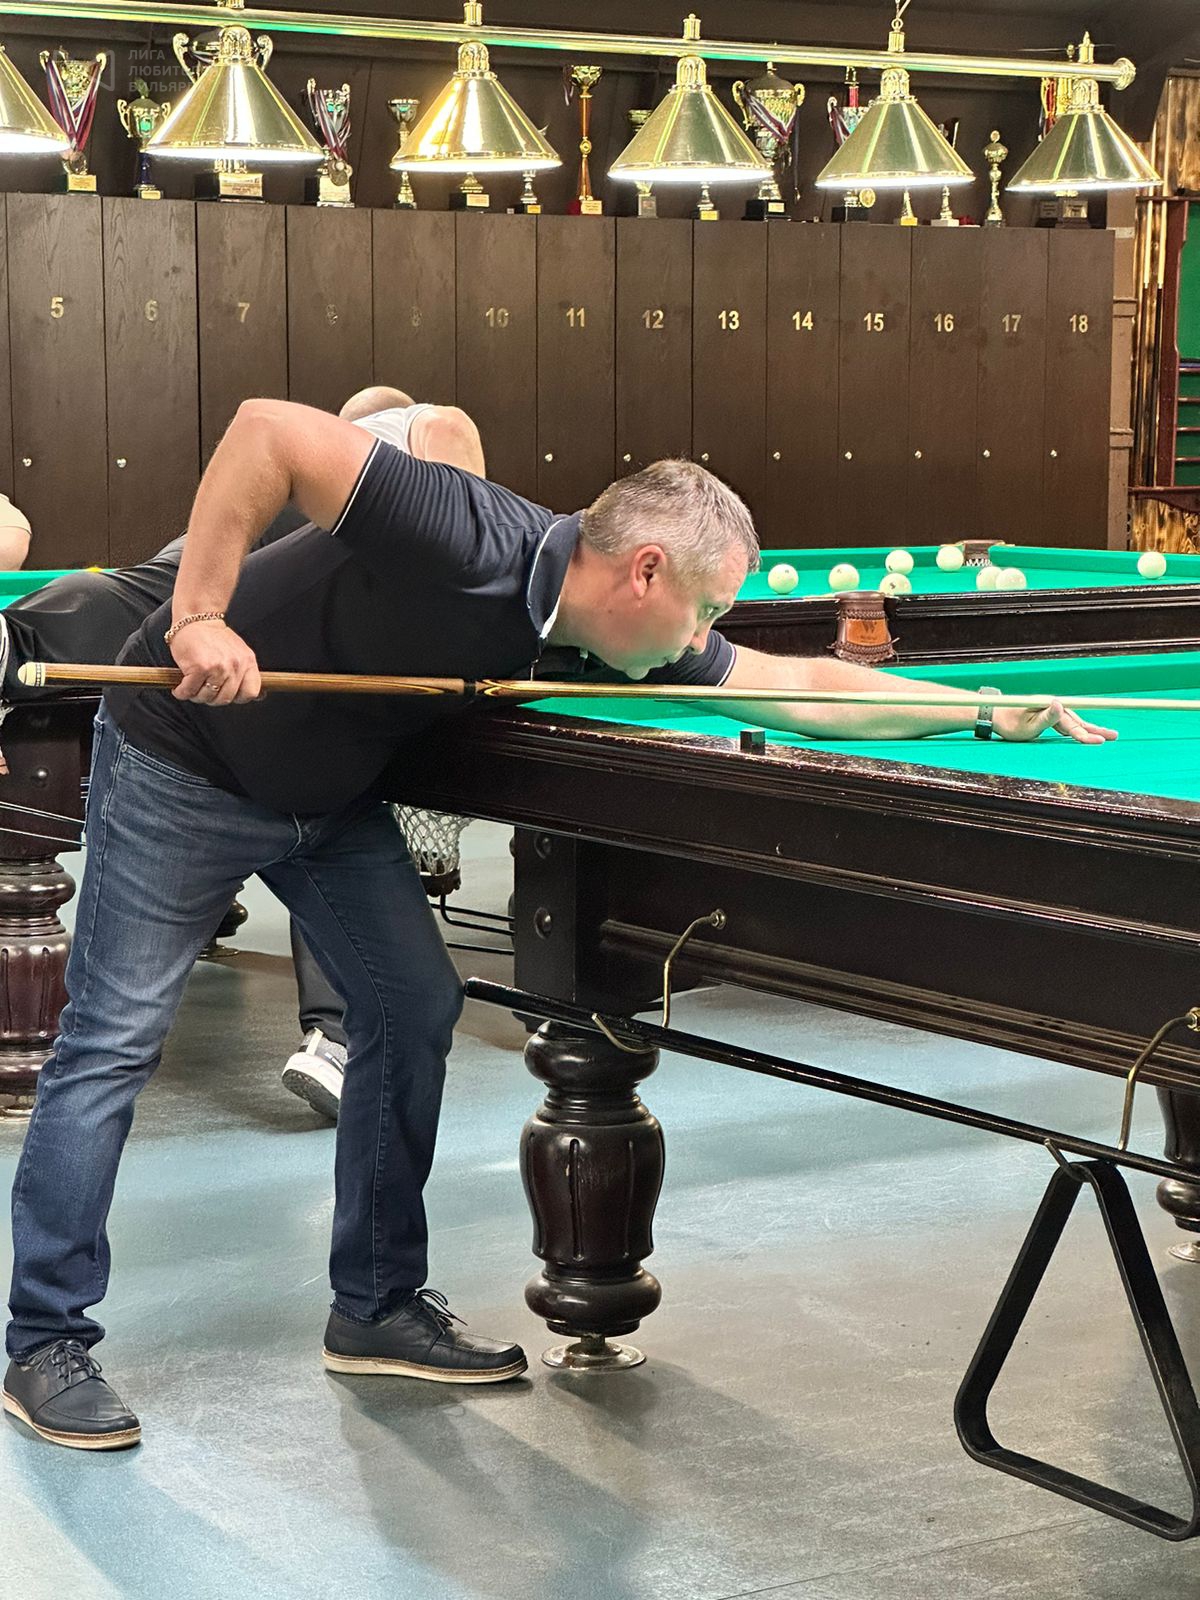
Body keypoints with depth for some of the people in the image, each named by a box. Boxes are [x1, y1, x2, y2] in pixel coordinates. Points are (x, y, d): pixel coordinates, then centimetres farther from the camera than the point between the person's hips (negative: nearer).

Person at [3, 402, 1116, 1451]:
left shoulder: (616, 639, -8)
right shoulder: (471, 545, -33)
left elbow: (800, 688, 0)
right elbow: (270, 430, -35)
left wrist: (990, 709, -1)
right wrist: (199, 615, -37)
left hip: (327, 797, 8)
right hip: (181, 763, -8)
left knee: (412, 1006, 5)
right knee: (115, 1039, -5)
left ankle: (376, 1306, 16)